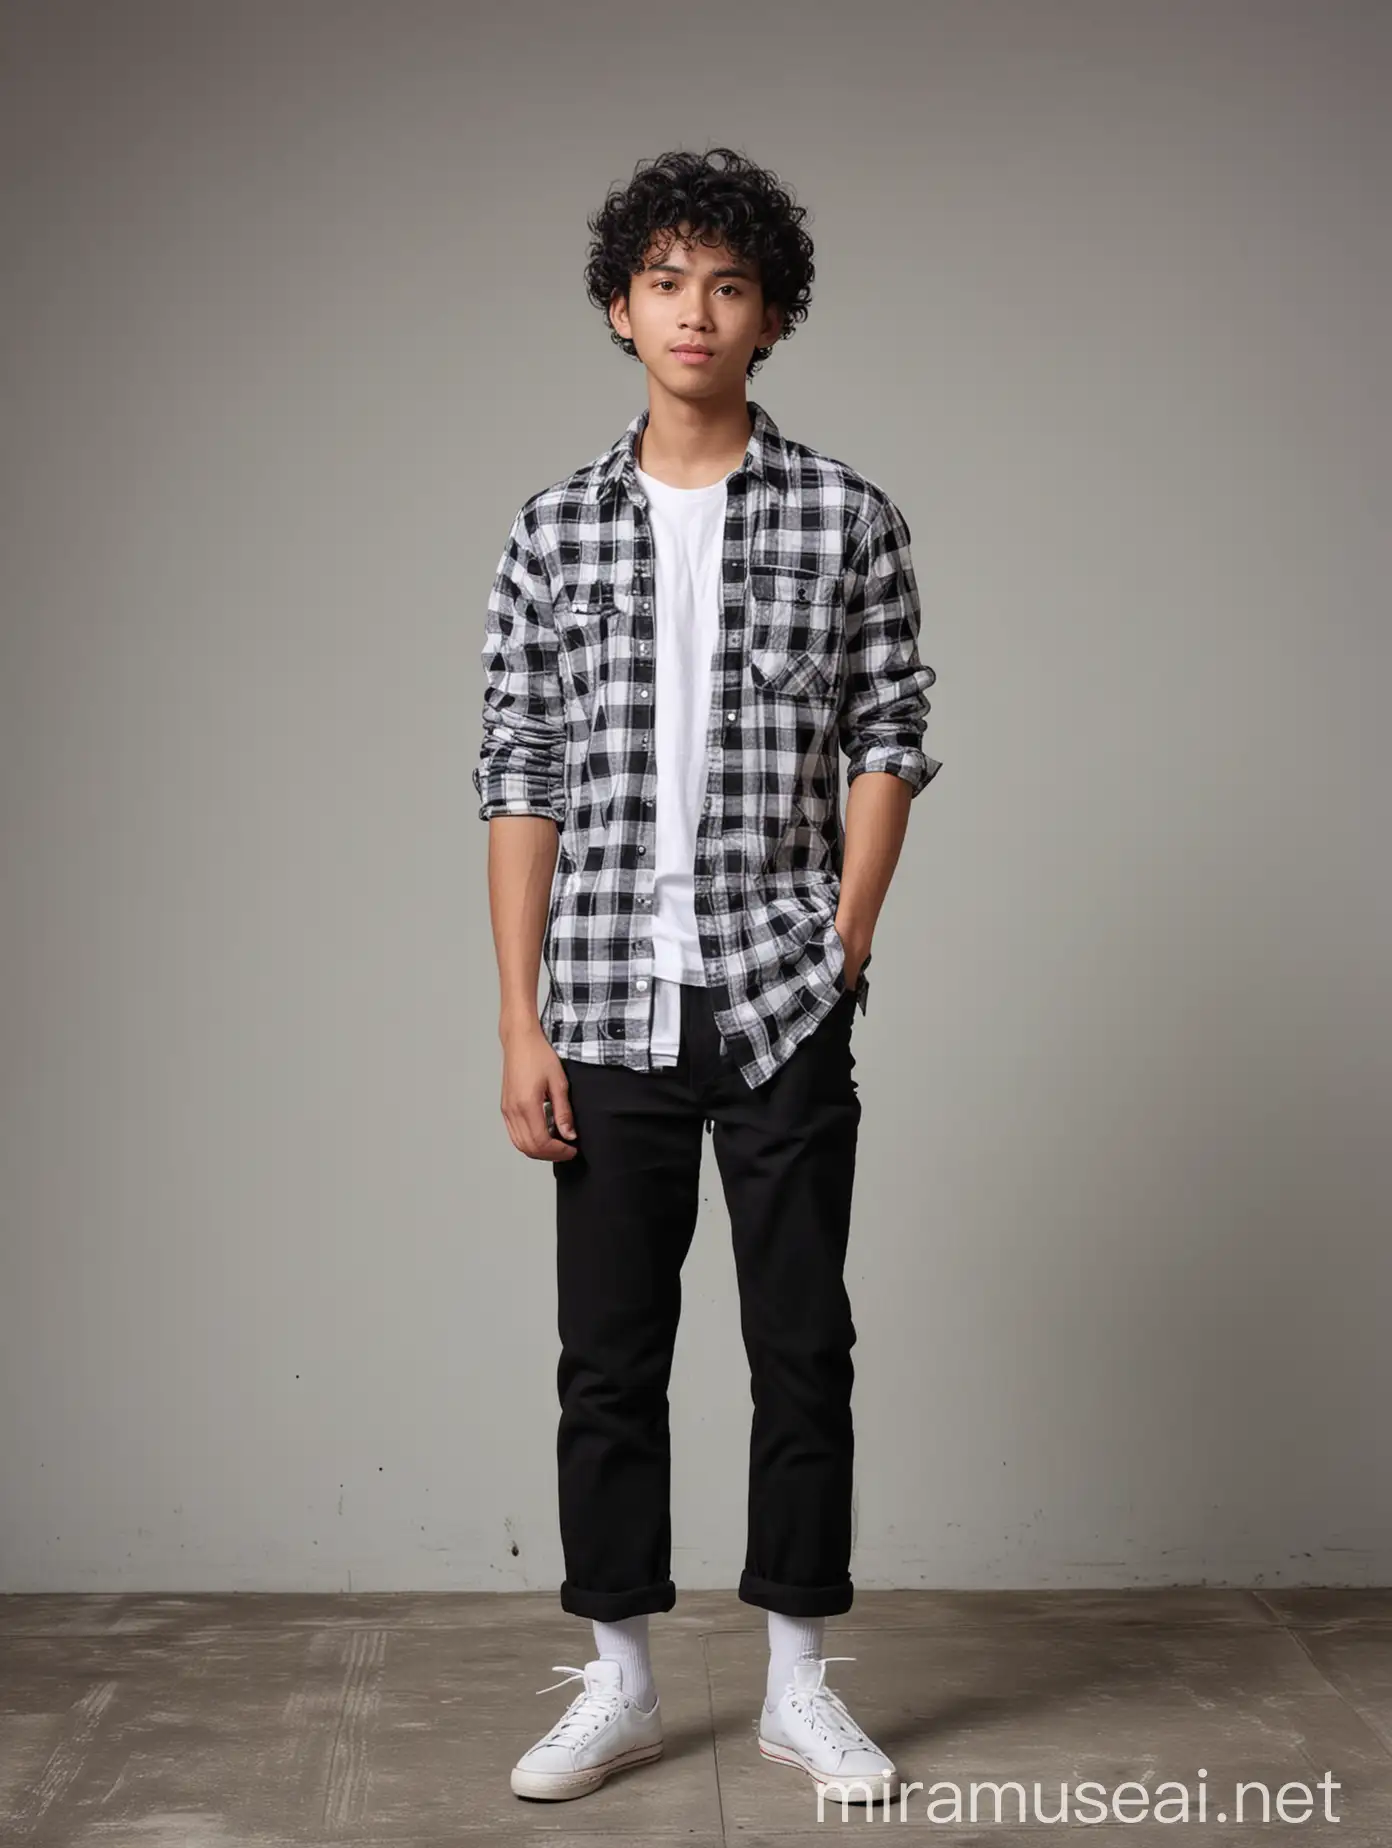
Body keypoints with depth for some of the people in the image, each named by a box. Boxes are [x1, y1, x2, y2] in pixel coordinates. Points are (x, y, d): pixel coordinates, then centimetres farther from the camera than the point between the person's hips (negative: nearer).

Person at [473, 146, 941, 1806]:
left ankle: (799, 1681, 20)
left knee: (802, 1346, 6)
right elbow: (519, 782, 3)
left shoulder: (846, 518, 3)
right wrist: (521, 1020, -2)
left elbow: (889, 744, 3)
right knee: (609, 1356, 8)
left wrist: (842, 955, -5)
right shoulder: (554, 530, 6)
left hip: (783, 1005, -1)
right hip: (607, 1012, 1)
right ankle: (620, 1680, 22)